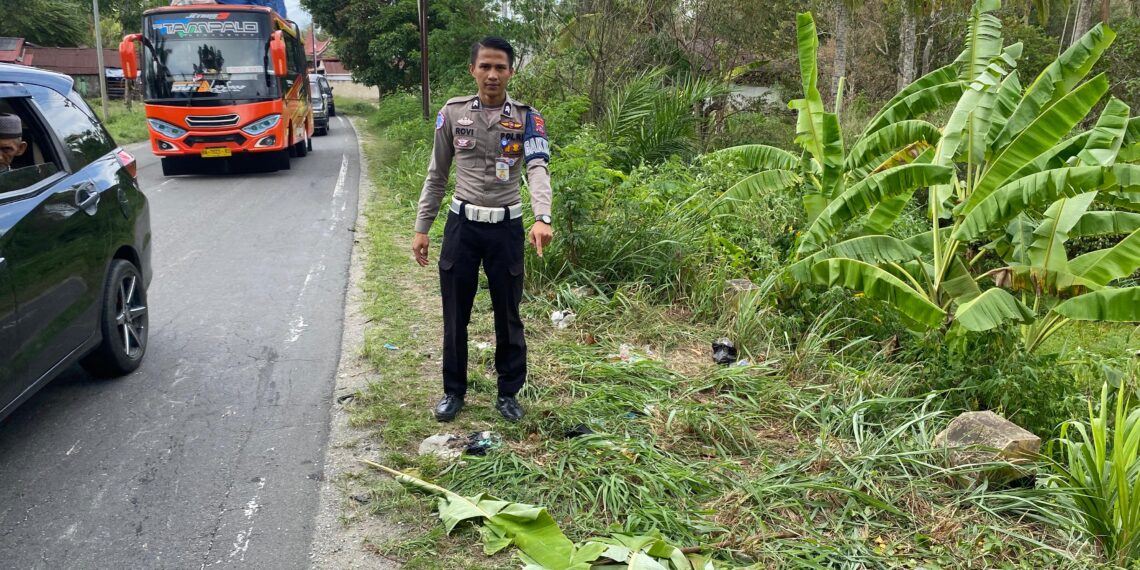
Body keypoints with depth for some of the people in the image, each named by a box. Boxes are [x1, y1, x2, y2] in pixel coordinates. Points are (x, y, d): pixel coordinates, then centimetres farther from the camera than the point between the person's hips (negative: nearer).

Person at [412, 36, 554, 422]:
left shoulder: (527, 118, -4)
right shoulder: (452, 113, 1)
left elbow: (538, 169, -18)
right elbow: (437, 175, 7)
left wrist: (542, 218, -36)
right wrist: (421, 228, 5)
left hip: (506, 227, -1)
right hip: (462, 224, 1)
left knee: (508, 316, 9)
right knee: (455, 316, 9)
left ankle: (508, 392, 26)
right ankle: (454, 391, 27)